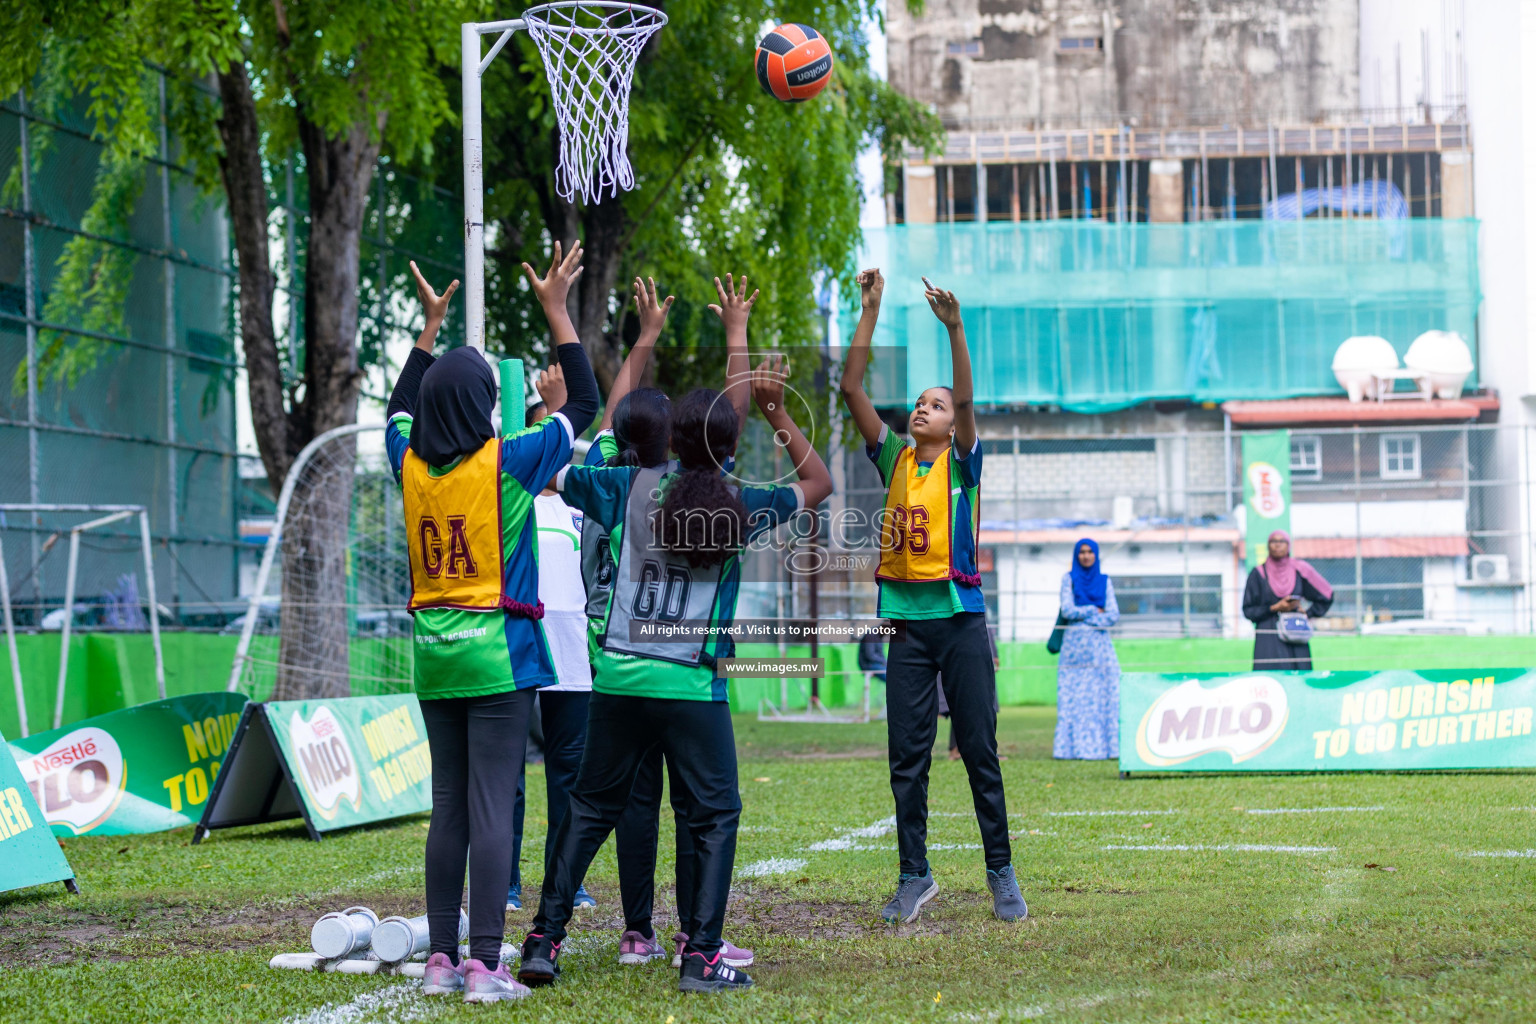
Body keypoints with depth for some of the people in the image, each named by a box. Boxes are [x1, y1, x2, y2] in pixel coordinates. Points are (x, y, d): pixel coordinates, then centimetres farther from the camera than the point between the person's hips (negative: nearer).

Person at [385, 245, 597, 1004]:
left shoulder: (409, 463, 3)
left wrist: (431, 325, 32)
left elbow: (399, 407, 27)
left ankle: (441, 957, 11)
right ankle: (483, 965, -9)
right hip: (497, 654, -5)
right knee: (491, 807, -6)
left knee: (448, 807, 10)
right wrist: (556, 312, 6)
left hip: (433, 655, 5)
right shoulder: (508, 463, -10)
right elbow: (585, 405, 1)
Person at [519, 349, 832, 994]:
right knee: (715, 815, 6)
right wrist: (777, 412, 11)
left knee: (590, 808, 14)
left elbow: (556, 472, 10)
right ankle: (701, 955, -2)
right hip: (692, 686, -3)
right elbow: (818, 483, 13)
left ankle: (544, 940, 11)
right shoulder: (740, 508, -1)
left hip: (618, 676, 3)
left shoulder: (633, 487, 2)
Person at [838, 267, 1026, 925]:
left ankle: (1001, 872, 8)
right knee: (907, 757, 3)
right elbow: (851, 389, 2)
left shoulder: (963, 463, 3)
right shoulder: (894, 459, 10)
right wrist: (870, 312, -3)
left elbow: (968, 400, -14)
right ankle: (914, 877, 10)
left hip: (960, 617, -3)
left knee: (979, 751, 1)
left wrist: (954, 328, -26)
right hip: (905, 620, 3)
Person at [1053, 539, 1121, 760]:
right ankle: (1078, 747, -7)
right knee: (1075, 698, -7)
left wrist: (1082, 615, -6)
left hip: (1100, 644, 2)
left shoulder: (1105, 581, 13)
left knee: (1104, 696, -7)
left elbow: (1114, 615, 2)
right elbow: (1067, 611, -3)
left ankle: (1103, 746, -8)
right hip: (1075, 645, -2)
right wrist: (1095, 610, -3)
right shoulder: (1069, 579, 9)